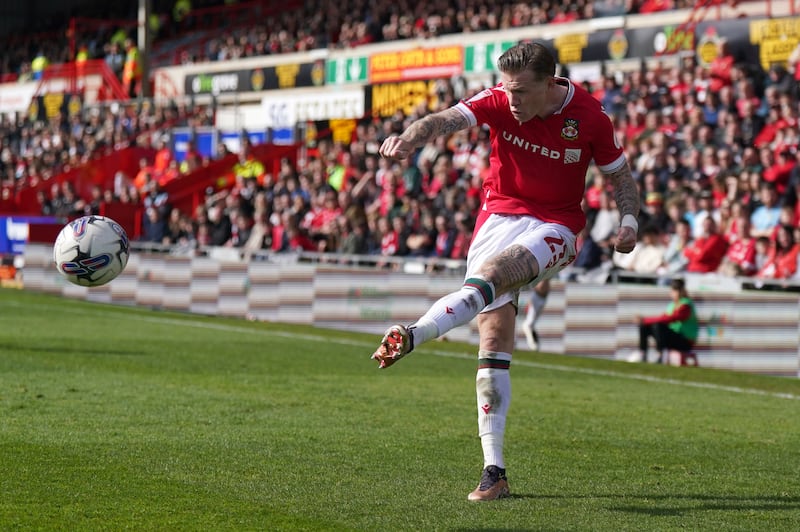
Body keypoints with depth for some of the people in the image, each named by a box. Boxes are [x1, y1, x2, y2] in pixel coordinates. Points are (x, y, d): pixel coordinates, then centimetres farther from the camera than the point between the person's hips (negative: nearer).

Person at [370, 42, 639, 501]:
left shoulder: (590, 116, -8)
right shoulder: (499, 103, -8)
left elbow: (621, 175, 7)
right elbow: (446, 120, -25)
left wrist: (629, 222, -9)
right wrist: (411, 137, -46)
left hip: (553, 228, -2)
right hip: (498, 218, 2)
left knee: (490, 273, -34)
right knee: (494, 342, -7)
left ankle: (411, 336, -51)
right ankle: (494, 470, -6)